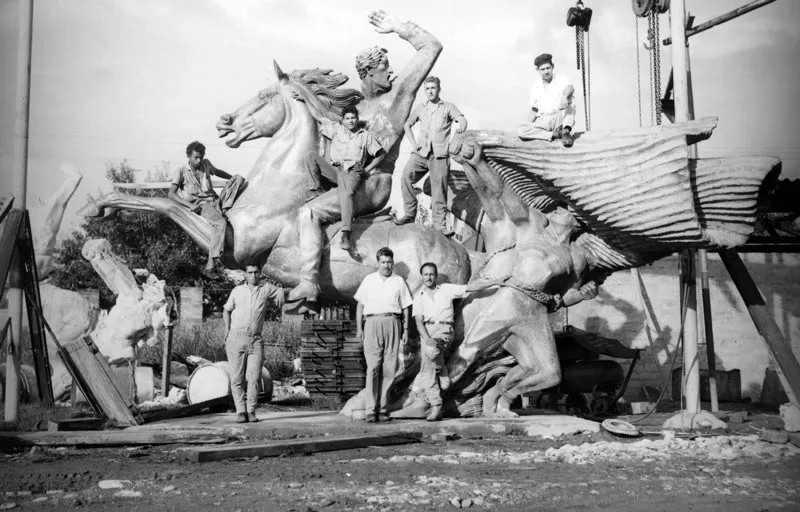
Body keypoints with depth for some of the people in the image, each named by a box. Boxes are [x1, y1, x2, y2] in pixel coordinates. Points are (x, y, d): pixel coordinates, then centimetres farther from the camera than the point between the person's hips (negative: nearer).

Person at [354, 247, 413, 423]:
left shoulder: (399, 281, 14)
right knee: (373, 367, -10)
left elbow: (406, 307, 14)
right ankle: (370, 410, -12)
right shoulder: (369, 280, 14)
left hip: (393, 323, 1)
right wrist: (359, 327, 4)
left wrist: (406, 330, 7)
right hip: (372, 322, -1)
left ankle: (382, 408, 5)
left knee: (389, 368, -1)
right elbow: (360, 305, 13)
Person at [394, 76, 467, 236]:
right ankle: (410, 213, -9)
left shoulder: (448, 107, 8)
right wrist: (413, 143, 13)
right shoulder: (420, 108, 17)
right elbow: (407, 125, 29)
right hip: (421, 152, 2)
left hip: (439, 154, -2)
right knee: (406, 176, -18)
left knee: (439, 189, -3)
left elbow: (462, 120, -8)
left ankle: (440, 223, 5)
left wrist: (461, 127, -34)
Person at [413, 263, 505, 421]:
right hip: (426, 332, 3)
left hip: (444, 330, -2)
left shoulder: (446, 289, 10)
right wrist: (427, 338, -17)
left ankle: (442, 375, -10)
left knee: (431, 351, -36)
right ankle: (436, 407, -2)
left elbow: (471, 288, 11)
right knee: (427, 372, -6)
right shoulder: (419, 297, 11)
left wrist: (495, 282, 10)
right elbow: (419, 322, 1)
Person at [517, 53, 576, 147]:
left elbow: (570, 87, -25)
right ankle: (554, 134, -26)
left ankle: (566, 131, -40)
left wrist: (565, 96, -49)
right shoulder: (535, 87, 14)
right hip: (543, 121, 3)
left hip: (560, 119, -3)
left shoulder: (561, 80, 1)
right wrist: (529, 125, 4)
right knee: (520, 131, -24)